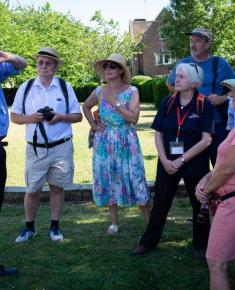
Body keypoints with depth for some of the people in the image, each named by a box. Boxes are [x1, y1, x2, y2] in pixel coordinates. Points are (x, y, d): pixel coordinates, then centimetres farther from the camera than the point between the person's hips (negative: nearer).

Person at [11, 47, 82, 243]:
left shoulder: (65, 87, 4)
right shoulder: (25, 88, 4)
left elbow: (78, 116, 6)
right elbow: (14, 117, 7)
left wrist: (61, 117, -14)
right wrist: (31, 118, -14)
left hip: (61, 148, 0)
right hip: (35, 149, 0)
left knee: (57, 188, 8)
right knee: (32, 190, 6)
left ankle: (55, 227, 22)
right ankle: (29, 228, 23)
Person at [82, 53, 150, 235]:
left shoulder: (131, 91, -5)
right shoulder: (100, 91, 3)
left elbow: (134, 118, -15)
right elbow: (86, 107, 22)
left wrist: (115, 102, -17)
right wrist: (93, 125, 9)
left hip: (126, 142, -3)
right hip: (105, 142, 3)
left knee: (135, 178, -2)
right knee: (108, 179, 8)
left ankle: (150, 221, 10)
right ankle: (114, 222, 21)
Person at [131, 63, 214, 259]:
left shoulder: (204, 105, -9)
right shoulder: (167, 103, 0)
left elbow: (206, 140, -14)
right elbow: (159, 134, 3)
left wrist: (181, 160, -16)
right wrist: (165, 160, -10)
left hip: (195, 164, -3)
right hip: (168, 163, 3)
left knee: (199, 205, 11)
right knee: (160, 203, 11)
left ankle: (201, 246, 28)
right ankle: (148, 242, 26)